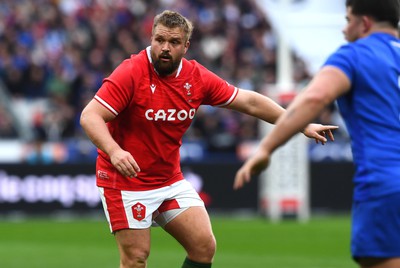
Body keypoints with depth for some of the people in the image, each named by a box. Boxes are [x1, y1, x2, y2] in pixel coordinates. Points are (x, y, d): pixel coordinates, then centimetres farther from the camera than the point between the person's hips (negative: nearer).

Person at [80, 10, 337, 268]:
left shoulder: (197, 77, -2)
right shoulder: (131, 73, -19)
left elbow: (249, 101, 6)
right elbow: (90, 116, -24)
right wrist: (114, 150, -43)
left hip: (170, 179, 6)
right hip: (126, 179, -6)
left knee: (204, 246, -1)